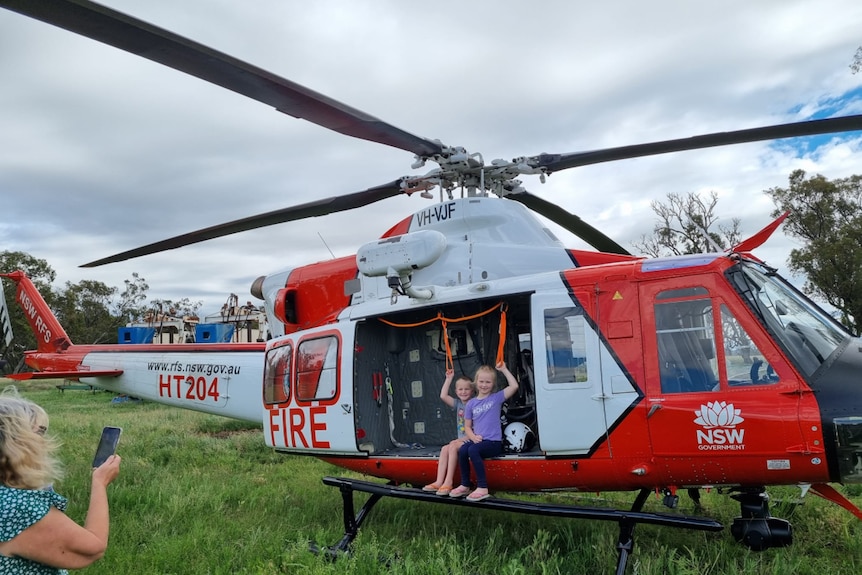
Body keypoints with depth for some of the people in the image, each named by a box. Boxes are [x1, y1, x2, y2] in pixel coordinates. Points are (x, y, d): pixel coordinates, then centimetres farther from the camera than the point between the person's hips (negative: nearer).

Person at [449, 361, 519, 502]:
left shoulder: (497, 398, 4)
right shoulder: (471, 403, 12)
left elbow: (514, 386, -10)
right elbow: (467, 426, 14)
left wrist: (504, 369, -4)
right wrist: (473, 437, -6)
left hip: (494, 442, -4)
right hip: (477, 440, 4)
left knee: (473, 450, -30)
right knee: (462, 450, -24)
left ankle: (483, 488, -23)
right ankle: (465, 486, -7)